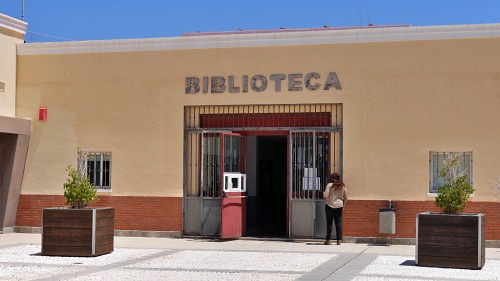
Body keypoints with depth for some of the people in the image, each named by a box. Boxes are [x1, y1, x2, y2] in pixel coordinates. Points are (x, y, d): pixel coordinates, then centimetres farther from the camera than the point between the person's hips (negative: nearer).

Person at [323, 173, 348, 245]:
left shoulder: (330, 185, -7)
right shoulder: (343, 186, 5)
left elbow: (326, 195, -12)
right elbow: (345, 197, 7)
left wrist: (323, 193, 9)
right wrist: (343, 206, 14)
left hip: (330, 205, -3)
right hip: (339, 206, 3)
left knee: (329, 223, 2)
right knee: (338, 223, 4)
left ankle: (328, 240, 2)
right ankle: (339, 240, 1)